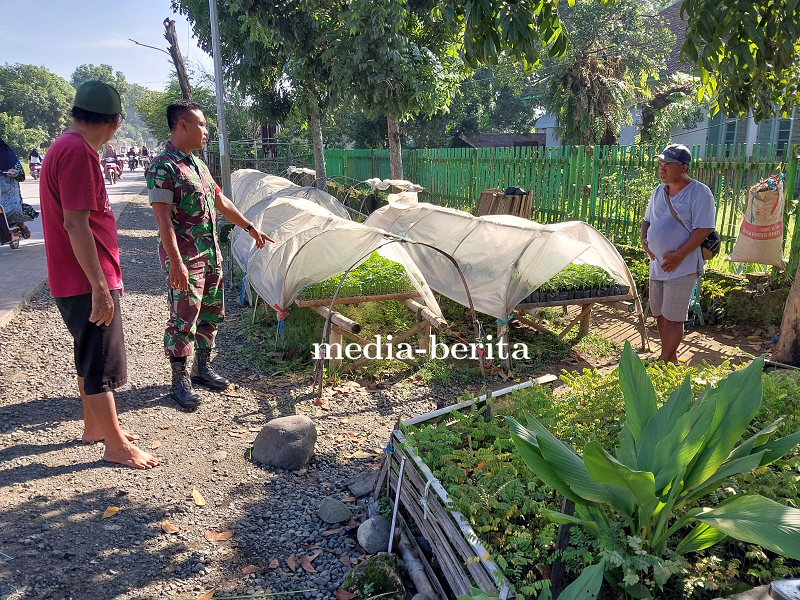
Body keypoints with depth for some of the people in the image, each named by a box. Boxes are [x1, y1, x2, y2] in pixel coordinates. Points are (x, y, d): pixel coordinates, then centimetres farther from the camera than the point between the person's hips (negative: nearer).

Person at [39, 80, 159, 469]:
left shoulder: (67, 146, 13)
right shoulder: (78, 151, -20)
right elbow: (76, 224, -26)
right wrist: (100, 287, -24)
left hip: (80, 279, 10)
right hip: (87, 282, -10)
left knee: (90, 357, 20)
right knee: (103, 364, 0)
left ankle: (94, 426, 35)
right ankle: (116, 446, 12)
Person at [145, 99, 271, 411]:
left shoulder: (198, 164, 14)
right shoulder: (163, 166, -14)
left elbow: (221, 202, 23)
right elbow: (163, 217, -21)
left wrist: (250, 228, 26)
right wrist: (176, 262, -26)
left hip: (211, 253, 9)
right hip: (184, 258, -9)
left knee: (211, 314, 16)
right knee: (183, 320, -1)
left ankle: (203, 368, 31)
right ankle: (180, 381, 12)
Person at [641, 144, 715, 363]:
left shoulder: (699, 193, -12)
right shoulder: (659, 191, 10)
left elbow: (704, 228, -17)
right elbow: (647, 220, 22)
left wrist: (679, 255, -20)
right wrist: (644, 239, 2)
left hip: (681, 267, -8)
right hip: (657, 264, 8)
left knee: (673, 317, -3)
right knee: (660, 314, 14)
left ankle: (665, 362, 6)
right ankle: (669, 357, 28)